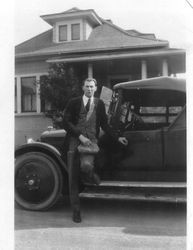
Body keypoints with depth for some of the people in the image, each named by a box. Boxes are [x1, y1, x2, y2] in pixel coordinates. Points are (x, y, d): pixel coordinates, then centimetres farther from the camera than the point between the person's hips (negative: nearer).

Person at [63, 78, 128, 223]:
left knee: (86, 165, -31)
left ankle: (91, 174, 8)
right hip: (75, 141, 1)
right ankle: (76, 211, 16)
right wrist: (80, 136, -12)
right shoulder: (74, 103, 7)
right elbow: (66, 122, -2)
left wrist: (117, 138, 10)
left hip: (91, 140, 0)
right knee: (73, 177, 0)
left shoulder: (99, 104, 14)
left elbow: (104, 125, 17)